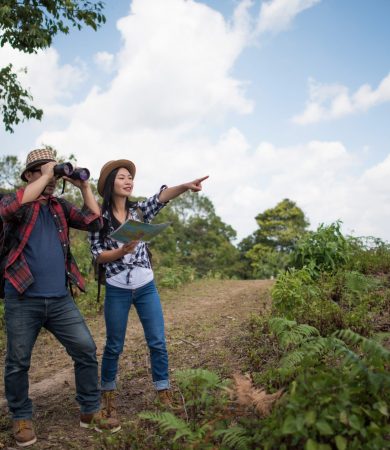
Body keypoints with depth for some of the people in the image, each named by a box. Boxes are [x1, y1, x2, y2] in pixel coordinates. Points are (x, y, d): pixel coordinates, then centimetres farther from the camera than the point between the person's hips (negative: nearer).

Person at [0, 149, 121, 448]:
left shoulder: (61, 207, 12)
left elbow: (95, 223, 5)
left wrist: (84, 186, -1)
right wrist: (45, 176, -20)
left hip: (60, 299, 4)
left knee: (86, 350, 2)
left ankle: (91, 411, 17)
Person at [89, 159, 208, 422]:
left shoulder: (140, 210, 3)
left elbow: (162, 196, -17)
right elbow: (98, 256, -7)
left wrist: (186, 186, -35)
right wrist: (123, 250, -25)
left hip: (146, 287, 3)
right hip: (117, 290, -2)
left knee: (158, 342, 2)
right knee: (114, 346, 9)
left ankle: (164, 395, 15)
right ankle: (108, 396, 27)